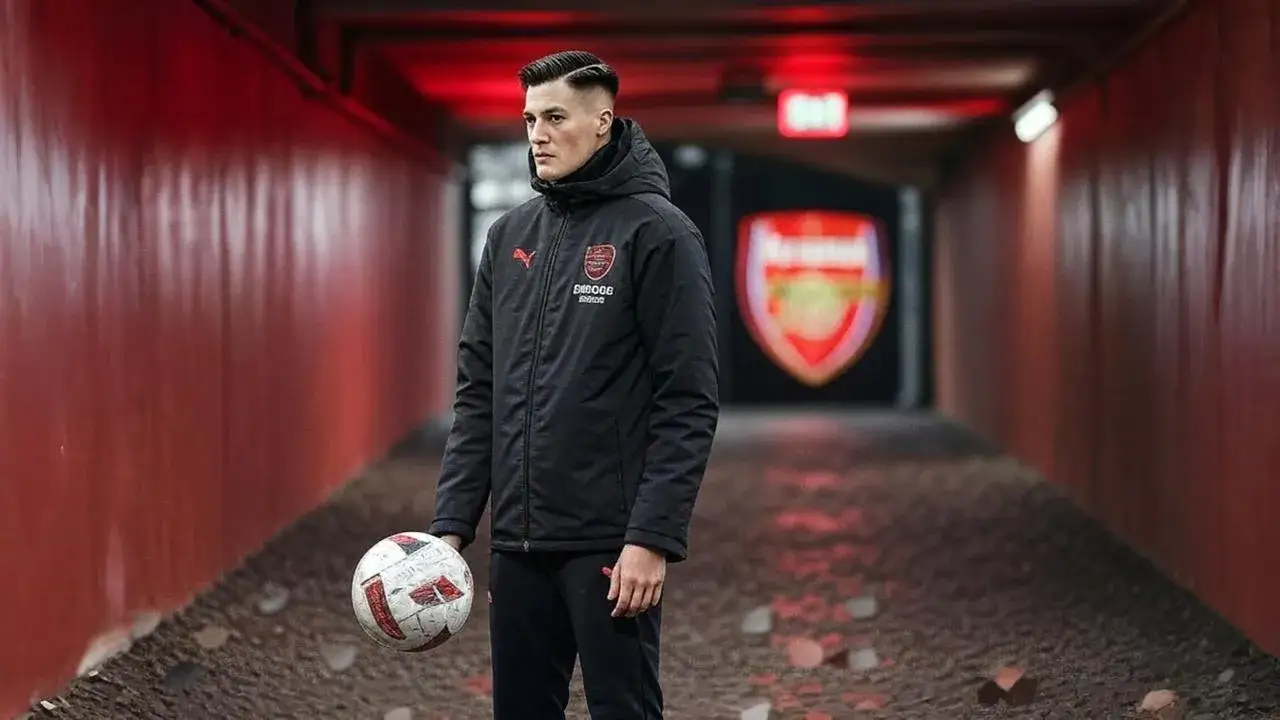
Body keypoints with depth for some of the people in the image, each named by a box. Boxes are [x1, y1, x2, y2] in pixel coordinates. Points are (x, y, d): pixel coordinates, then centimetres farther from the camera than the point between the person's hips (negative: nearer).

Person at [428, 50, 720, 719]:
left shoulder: (656, 231, -7)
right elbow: (477, 394, 13)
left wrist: (653, 537, -17)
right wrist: (451, 524, 6)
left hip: (610, 544, -6)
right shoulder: (510, 235, 12)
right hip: (517, 542, 6)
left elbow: (688, 404, -11)